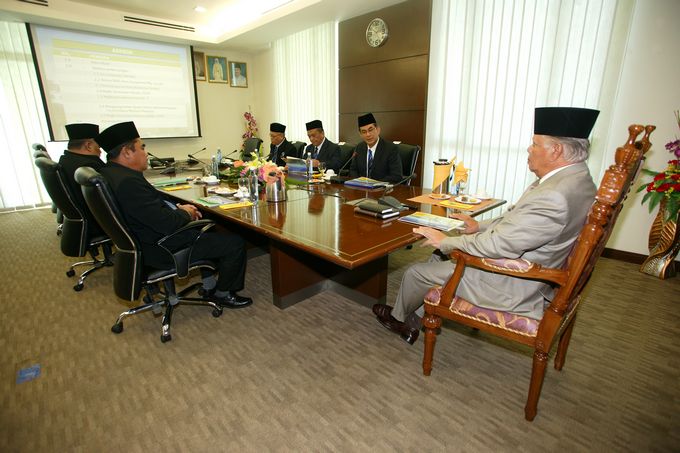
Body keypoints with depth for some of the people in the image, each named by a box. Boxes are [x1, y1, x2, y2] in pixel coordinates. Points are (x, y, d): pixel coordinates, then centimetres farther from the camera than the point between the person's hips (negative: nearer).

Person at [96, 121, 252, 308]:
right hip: (161, 249, -11)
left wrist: (178, 207, 2)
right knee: (236, 243, -7)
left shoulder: (110, 172, 3)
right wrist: (186, 214, -10)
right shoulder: (128, 181, -30)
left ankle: (209, 286, 33)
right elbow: (168, 224, -30)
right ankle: (222, 294, 16)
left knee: (207, 228, 30)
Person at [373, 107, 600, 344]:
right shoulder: (575, 178, 1)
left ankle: (398, 316, 34)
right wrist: (480, 226, 6)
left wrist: (446, 241, -17)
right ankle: (413, 321, 30)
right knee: (441, 256, 17)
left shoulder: (554, 196, -32)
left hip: (514, 288, -10)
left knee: (416, 272, 1)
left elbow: (499, 245, -29)